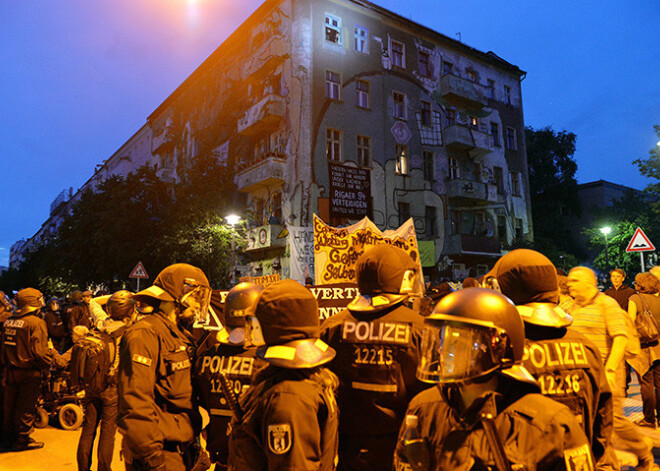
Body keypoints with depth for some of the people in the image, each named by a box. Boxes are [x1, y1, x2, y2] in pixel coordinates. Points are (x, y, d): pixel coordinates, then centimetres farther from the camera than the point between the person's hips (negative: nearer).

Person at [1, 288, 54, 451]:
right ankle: (22, 440, 14)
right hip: (28, 372, -7)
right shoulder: (36, 322, -19)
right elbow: (39, 352, -22)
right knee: (26, 407, 5)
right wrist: (51, 352, -4)